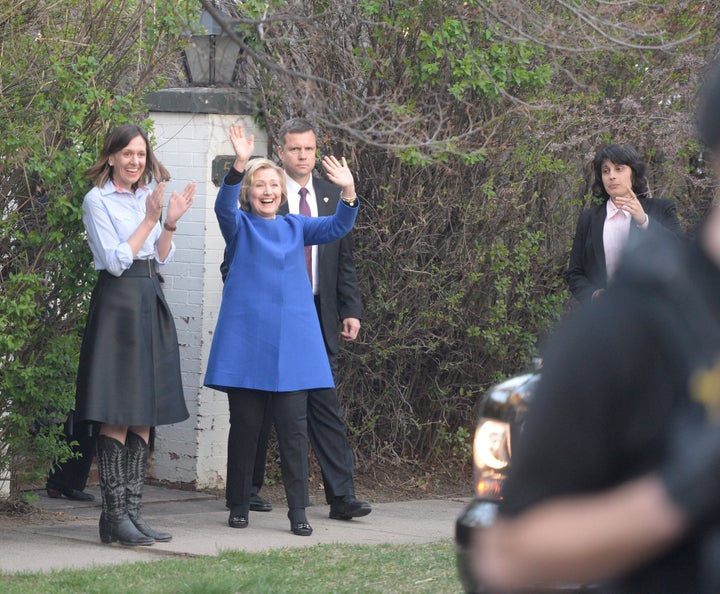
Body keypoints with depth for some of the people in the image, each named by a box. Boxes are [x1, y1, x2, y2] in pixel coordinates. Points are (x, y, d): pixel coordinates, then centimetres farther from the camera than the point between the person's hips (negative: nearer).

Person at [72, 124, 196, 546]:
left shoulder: (146, 198, 15)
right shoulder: (98, 200, -5)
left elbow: (161, 258, 15)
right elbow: (115, 261, -11)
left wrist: (170, 226, -1)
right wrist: (151, 219, -13)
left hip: (151, 305, 7)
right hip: (118, 303, -7)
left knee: (144, 416, 6)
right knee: (117, 415, -9)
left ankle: (133, 510, 10)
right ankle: (115, 516, -7)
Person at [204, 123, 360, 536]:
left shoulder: (296, 227, 13)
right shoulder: (239, 225, 5)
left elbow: (337, 228, -1)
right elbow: (224, 207, -17)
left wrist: (348, 193, -20)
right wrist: (239, 165, -34)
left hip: (291, 340, 2)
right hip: (246, 340, -2)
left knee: (294, 427, -4)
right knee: (245, 425, 3)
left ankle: (298, 512, -3)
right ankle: (240, 506, 14)